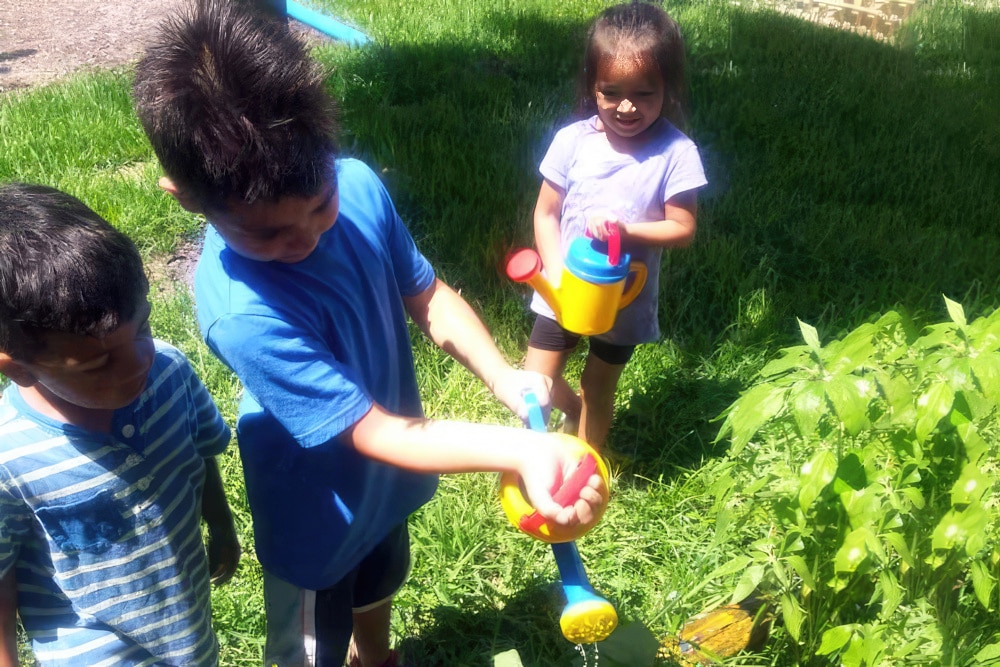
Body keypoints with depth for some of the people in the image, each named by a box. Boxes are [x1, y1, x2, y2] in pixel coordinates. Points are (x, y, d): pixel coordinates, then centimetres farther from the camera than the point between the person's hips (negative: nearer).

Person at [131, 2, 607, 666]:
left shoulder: (358, 186, -23)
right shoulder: (241, 311, -40)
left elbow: (428, 294, -9)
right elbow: (376, 434, -34)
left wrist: (504, 376, -24)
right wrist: (521, 450, -44)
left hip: (387, 483, 6)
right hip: (317, 515, -6)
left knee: (378, 588, 36)